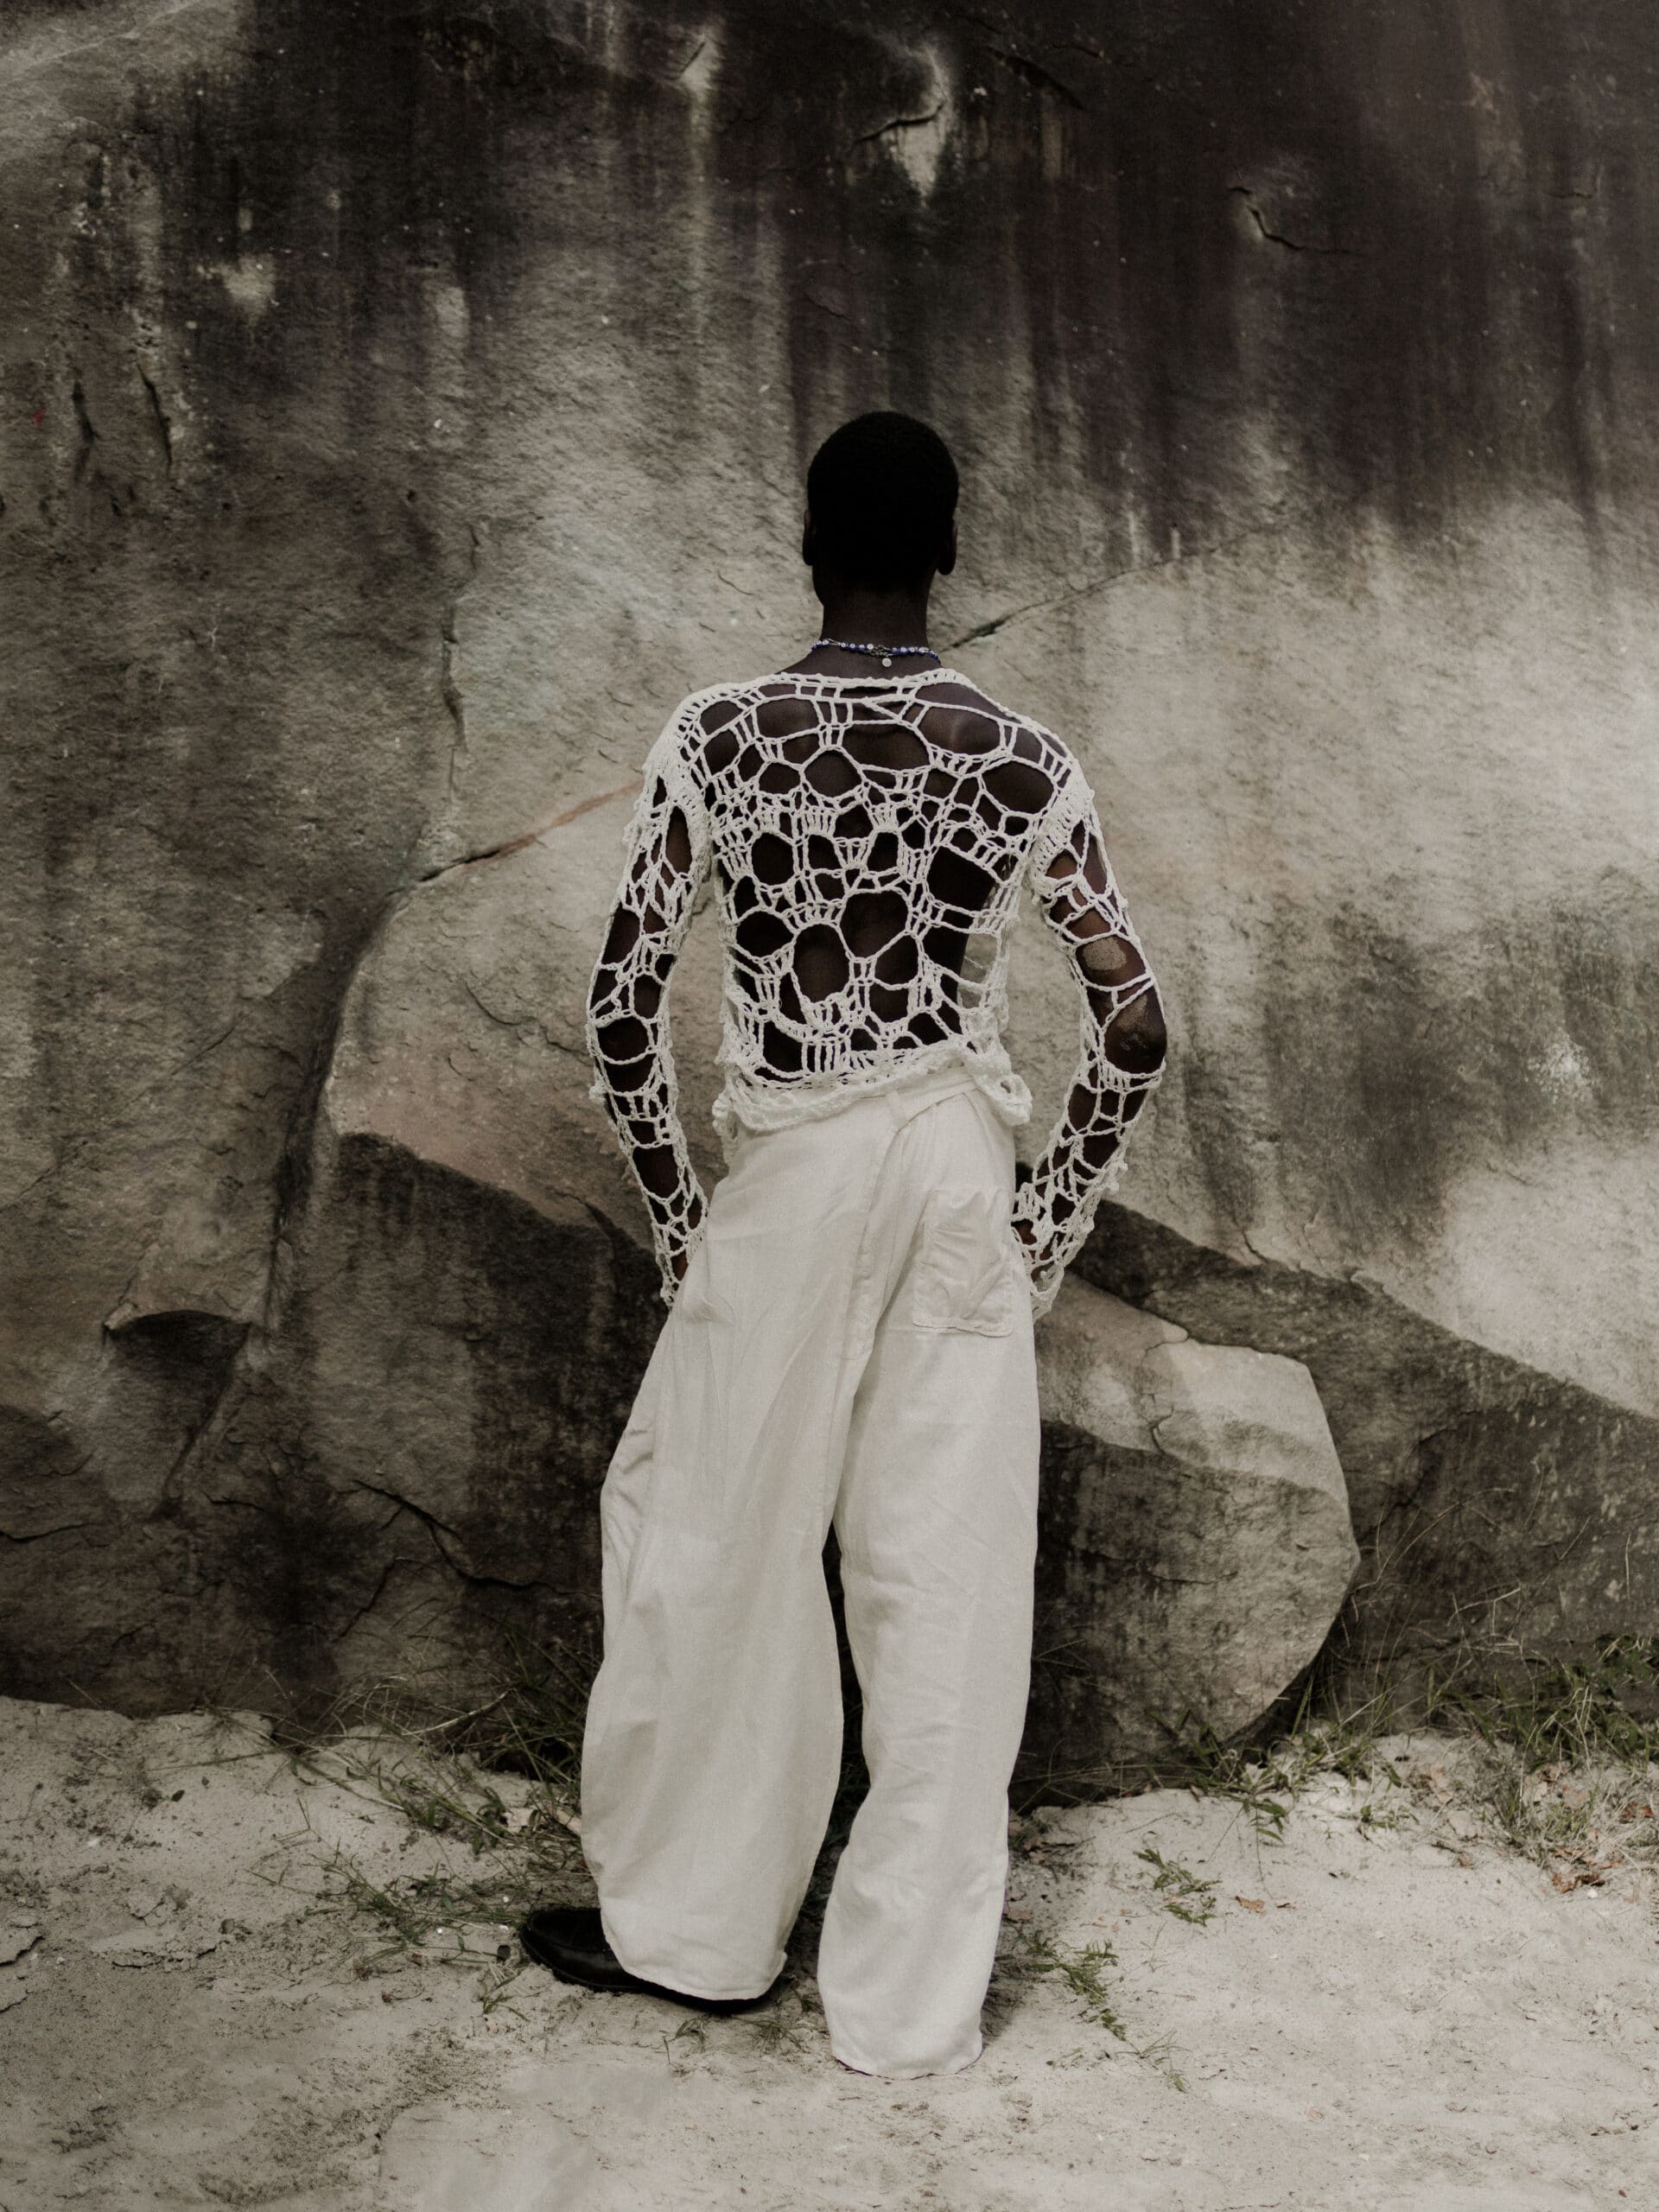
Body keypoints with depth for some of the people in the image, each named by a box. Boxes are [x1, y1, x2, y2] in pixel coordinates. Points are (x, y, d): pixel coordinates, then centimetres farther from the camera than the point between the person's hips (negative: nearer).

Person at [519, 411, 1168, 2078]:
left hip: (787, 1184, -2)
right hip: (962, 1178, 2)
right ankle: (912, 1999, 23)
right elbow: (1132, 1024, -2)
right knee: (946, 1573, 9)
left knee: (711, 1534, 15)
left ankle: (688, 1922, 30)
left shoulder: (713, 737, -5)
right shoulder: (1023, 761, -2)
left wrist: (676, 1217, 6)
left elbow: (622, 1001, -6)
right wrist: (1048, 1219, 8)